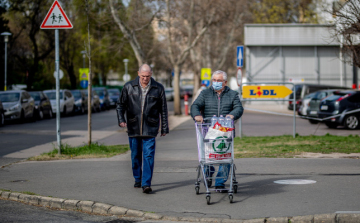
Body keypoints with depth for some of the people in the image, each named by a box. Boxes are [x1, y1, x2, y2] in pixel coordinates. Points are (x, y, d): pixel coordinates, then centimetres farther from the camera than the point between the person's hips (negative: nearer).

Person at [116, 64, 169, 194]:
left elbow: (163, 109, 8)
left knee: (148, 156, -10)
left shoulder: (158, 88, 2)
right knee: (135, 155, 11)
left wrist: (164, 128, 8)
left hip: (150, 129, -2)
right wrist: (121, 120, -6)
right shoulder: (129, 87, 3)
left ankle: (146, 184, -12)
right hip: (133, 128, 2)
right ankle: (138, 180, 28)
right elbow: (120, 104, 9)